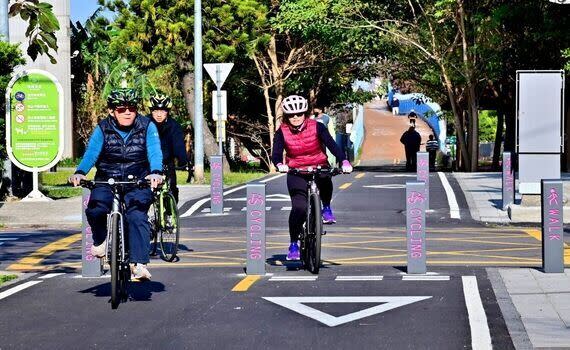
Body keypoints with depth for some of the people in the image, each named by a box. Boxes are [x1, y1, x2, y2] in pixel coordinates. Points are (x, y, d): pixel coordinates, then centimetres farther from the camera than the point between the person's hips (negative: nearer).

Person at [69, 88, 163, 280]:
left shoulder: (147, 127, -3)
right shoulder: (102, 129, -1)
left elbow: (154, 152, -17)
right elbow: (91, 153, -15)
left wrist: (156, 173, -39)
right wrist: (80, 172, -35)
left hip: (137, 184, -1)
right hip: (107, 182, 1)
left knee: (137, 216, -25)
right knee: (95, 210, -25)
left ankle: (139, 264, -26)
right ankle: (100, 240, 7)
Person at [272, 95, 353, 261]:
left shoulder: (316, 127, -8)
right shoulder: (282, 132, -6)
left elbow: (331, 144, -17)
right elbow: (276, 154, -14)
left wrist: (344, 161, -34)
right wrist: (280, 164, -38)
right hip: (296, 172, 0)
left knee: (325, 180, -37)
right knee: (299, 207, -18)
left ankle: (326, 209, -8)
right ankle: (293, 244, -3)